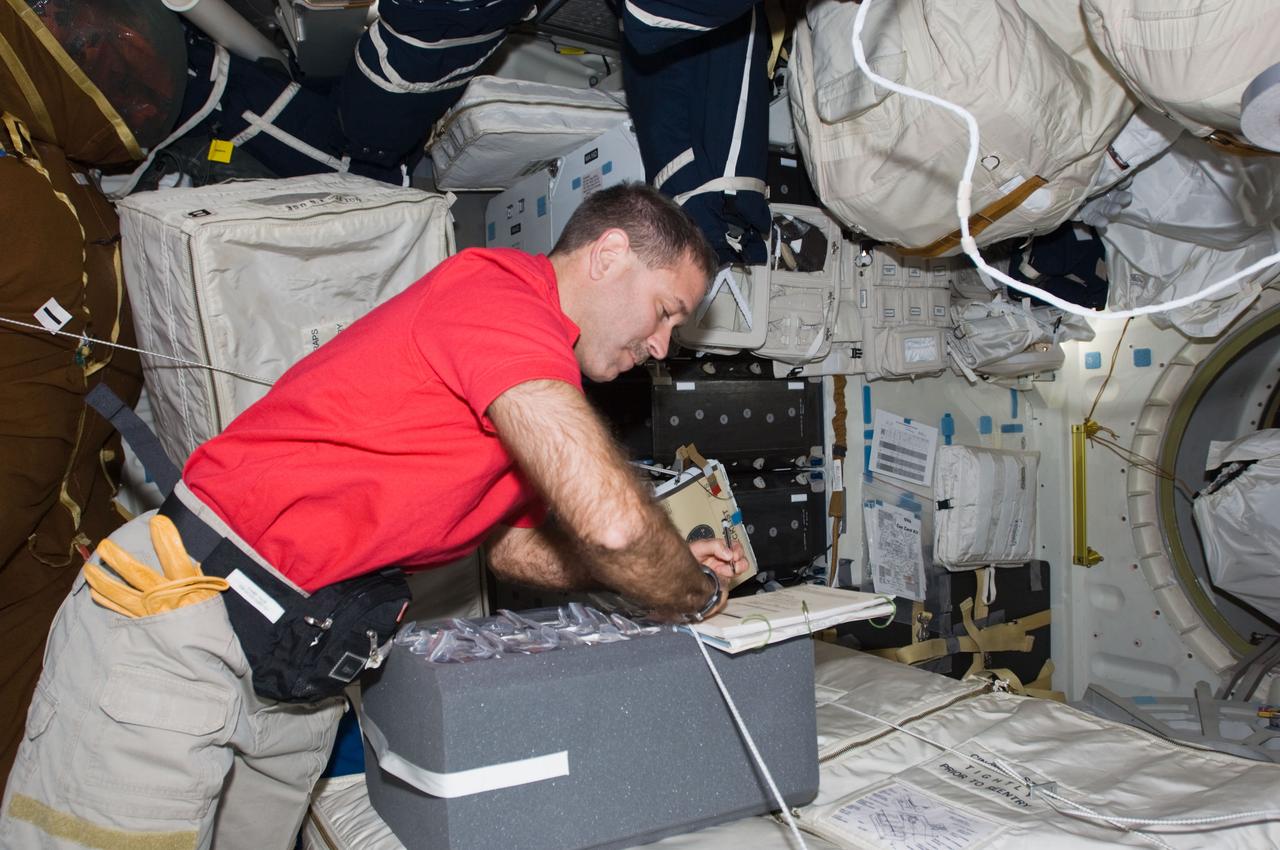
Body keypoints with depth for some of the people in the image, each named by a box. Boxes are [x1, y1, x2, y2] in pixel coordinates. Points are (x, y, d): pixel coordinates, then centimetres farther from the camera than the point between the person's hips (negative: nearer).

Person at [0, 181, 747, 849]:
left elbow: (512, 545, 19)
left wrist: (679, 566, 8)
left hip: (300, 661, 9)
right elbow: (612, 521, -27)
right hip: (175, 630, -9)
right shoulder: (503, 289, -19)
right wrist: (691, 596, -5)